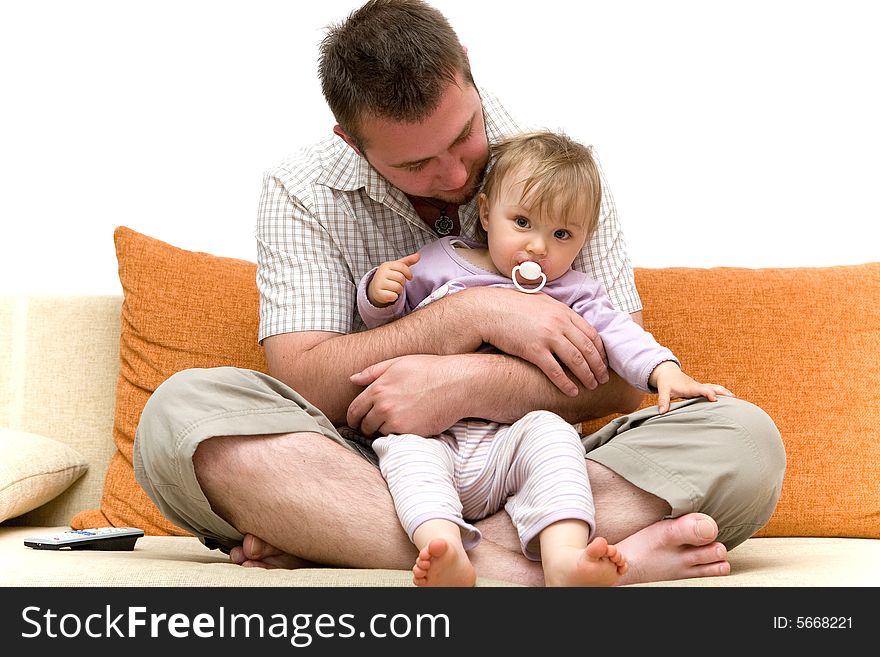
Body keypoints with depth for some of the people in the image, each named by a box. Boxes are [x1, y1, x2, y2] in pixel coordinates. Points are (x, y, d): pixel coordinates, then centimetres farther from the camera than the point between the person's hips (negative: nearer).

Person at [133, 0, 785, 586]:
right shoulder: (302, 193, -1)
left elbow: (620, 379, -4)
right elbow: (304, 384, -12)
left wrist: (466, 384, -21)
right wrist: (473, 313, -19)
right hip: (372, 474, -1)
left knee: (745, 438, -26)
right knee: (179, 411, -28)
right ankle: (513, 570, -43)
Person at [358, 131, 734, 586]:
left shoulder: (572, 293, 15)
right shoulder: (439, 262, 15)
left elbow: (617, 333, 1)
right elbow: (382, 319, 22)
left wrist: (665, 369, -19)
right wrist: (379, 293, -3)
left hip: (513, 441, 0)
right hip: (431, 433, 0)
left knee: (550, 431, -31)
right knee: (407, 447, -32)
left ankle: (564, 556, -52)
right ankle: (447, 554, -56)